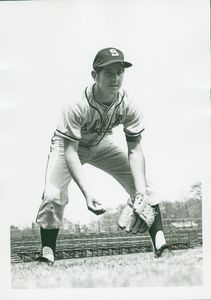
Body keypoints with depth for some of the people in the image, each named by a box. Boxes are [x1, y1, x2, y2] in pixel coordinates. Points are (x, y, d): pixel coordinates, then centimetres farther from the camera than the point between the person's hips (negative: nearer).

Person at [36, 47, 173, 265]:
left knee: (145, 185, -10)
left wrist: (141, 192, -34)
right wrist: (87, 193, -46)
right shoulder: (76, 106, -36)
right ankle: (47, 254, -5)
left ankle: (160, 246, -4)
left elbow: (134, 149, -21)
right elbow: (70, 152, -35)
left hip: (102, 145, 4)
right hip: (68, 144, -3)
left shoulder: (128, 106, -25)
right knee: (53, 196, -24)